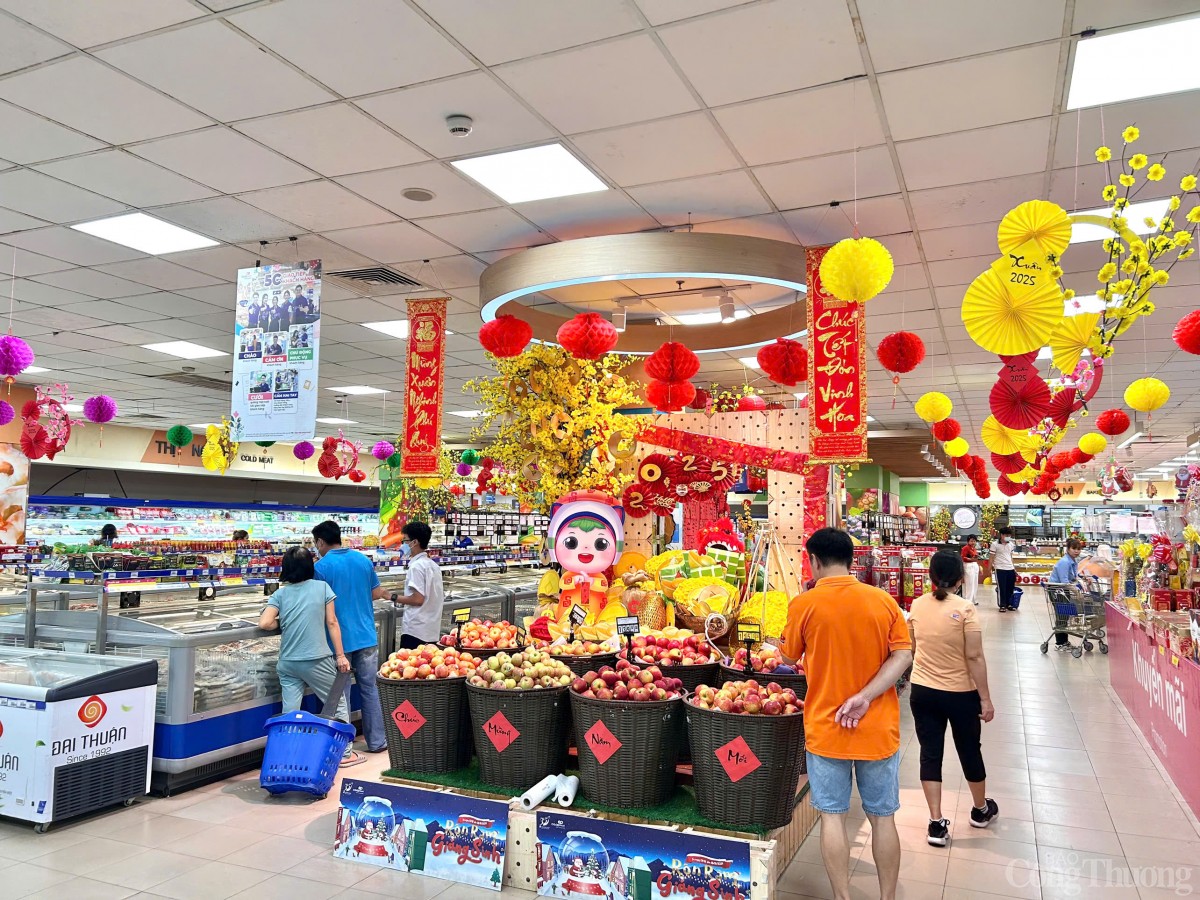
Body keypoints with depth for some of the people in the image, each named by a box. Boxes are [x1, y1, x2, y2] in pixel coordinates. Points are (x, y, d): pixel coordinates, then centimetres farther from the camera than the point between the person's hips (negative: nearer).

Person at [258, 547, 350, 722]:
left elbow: (264, 624, -7)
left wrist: (282, 623, 13)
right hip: (317, 660, -2)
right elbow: (332, 622, -1)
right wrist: (340, 655, 2)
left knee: (289, 713, 5)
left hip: (287, 663, 3)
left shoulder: (280, 594, 4)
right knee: (338, 705, 12)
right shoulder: (322, 587, 0)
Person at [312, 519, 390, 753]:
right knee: (370, 689, 12)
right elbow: (375, 594, 10)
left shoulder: (321, 567, -11)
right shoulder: (364, 560, 4)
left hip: (339, 640, -4)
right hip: (366, 636, 4)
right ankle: (377, 741, 19)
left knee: (341, 695, 7)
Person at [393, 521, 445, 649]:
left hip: (415, 631, -8)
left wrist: (394, 598, -7)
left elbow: (418, 599, -18)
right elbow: (440, 597, 17)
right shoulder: (433, 565, 13)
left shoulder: (416, 566, -13)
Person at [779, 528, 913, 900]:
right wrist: (865, 696, -13)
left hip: (826, 727, -2)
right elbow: (903, 655, -8)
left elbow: (789, 654, 4)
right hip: (878, 729, 2)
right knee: (882, 817, 14)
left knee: (832, 816, 9)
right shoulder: (883, 600, -3)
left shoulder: (805, 604, -10)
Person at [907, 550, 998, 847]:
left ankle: (937, 823, 10)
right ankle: (981, 810, 40)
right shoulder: (965, 609, -17)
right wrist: (986, 699, -9)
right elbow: (975, 657, -17)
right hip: (961, 694, -2)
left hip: (923, 692, 3)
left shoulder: (917, 605, -3)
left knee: (930, 754, 9)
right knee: (970, 751, 18)